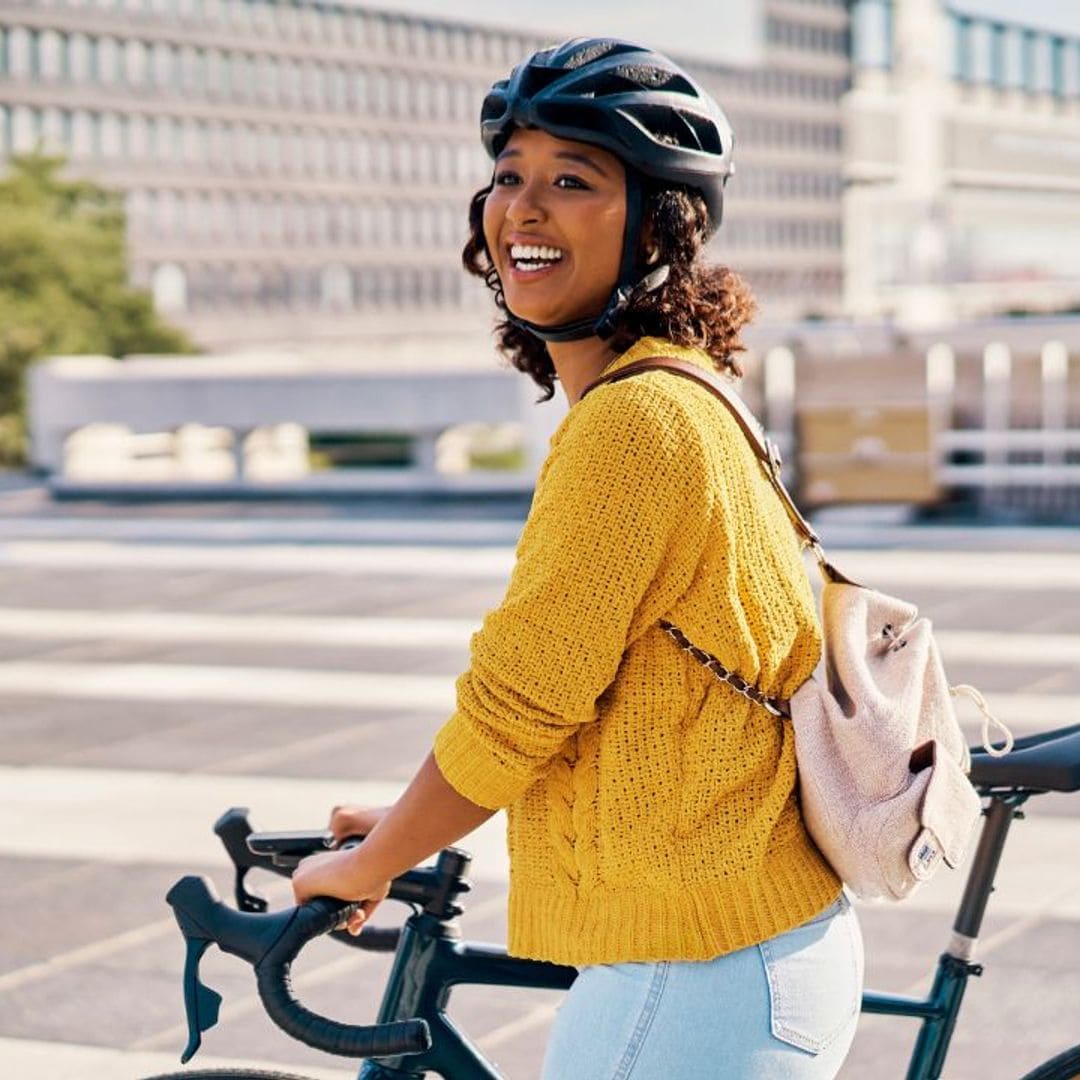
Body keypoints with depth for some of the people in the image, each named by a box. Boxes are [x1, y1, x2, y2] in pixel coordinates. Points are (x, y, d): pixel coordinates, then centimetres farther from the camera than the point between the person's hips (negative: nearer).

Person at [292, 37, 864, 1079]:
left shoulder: (635, 419, -19)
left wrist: (365, 867, -3)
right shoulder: (677, 401, 12)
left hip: (701, 986, -10)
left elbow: (515, 707, -17)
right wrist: (410, 824, 22)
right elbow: (555, 692, 19)